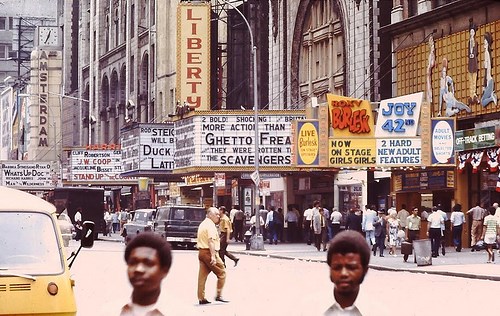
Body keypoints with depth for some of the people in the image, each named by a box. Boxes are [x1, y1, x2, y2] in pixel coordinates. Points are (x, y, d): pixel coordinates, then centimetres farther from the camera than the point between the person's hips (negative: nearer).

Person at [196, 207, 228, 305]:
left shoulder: (202, 224, 18)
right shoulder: (211, 225, -13)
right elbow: (211, 241, -23)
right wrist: (213, 256, -26)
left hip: (201, 252, 9)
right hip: (209, 252, -9)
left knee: (202, 275, 7)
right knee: (221, 272, 0)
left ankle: (201, 298, 7)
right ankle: (219, 295, -1)